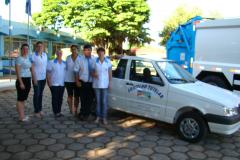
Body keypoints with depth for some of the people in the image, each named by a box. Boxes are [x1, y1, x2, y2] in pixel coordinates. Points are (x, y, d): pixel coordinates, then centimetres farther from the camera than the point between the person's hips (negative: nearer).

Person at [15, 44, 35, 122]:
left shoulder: (29, 58, 12)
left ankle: (22, 116, 21)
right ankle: (21, 117, 6)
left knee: (23, 99, 13)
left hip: (28, 80, 8)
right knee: (20, 99, 0)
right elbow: (17, 72, -16)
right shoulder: (19, 58, -11)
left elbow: (32, 69, 16)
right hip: (21, 80, -8)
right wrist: (21, 83, -20)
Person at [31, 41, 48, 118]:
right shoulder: (33, 56, -10)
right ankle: (36, 111, 14)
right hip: (36, 78, -5)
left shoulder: (45, 55, 6)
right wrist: (34, 79, -14)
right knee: (36, 94, 3)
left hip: (43, 78, 5)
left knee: (41, 94, 14)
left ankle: (40, 109, 25)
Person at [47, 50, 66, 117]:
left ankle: (59, 111, 19)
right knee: (55, 98, 0)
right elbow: (48, 72, -4)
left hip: (62, 84, 4)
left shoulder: (64, 63, 9)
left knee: (60, 98, 9)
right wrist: (49, 82, -11)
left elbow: (66, 72, 14)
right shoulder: (51, 62, -3)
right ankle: (55, 112, 8)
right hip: (54, 84, -4)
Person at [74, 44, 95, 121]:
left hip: (92, 83, 2)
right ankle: (82, 114, 24)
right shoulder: (80, 59, -2)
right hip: (83, 83, -2)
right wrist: (77, 81, -3)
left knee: (90, 99, 10)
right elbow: (76, 71, 1)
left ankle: (86, 114, 27)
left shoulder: (94, 59, 0)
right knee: (83, 99, 5)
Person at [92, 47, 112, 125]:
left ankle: (104, 117, 10)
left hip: (105, 84, -1)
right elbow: (92, 71, 7)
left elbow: (110, 72, 3)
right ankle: (98, 116, 19)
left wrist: (110, 82, -1)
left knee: (104, 101, 1)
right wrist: (94, 74, -16)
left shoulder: (108, 61, 0)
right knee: (98, 101, 8)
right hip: (96, 84, 1)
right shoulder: (95, 61, -1)